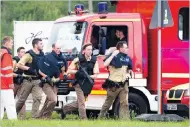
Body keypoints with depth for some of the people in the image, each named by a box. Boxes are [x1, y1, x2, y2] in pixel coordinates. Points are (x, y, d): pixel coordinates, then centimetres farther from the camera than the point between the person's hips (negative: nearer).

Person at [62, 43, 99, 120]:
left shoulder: (94, 61, 0)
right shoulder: (78, 60, -7)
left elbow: (95, 75, -2)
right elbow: (69, 70, -5)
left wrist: (88, 76, -21)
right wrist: (78, 71, -21)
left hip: (88, 84, 4)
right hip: (79, 84, -4)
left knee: (79, 103, 16)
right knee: (82, 103, -11)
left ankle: (65, 109, 38)